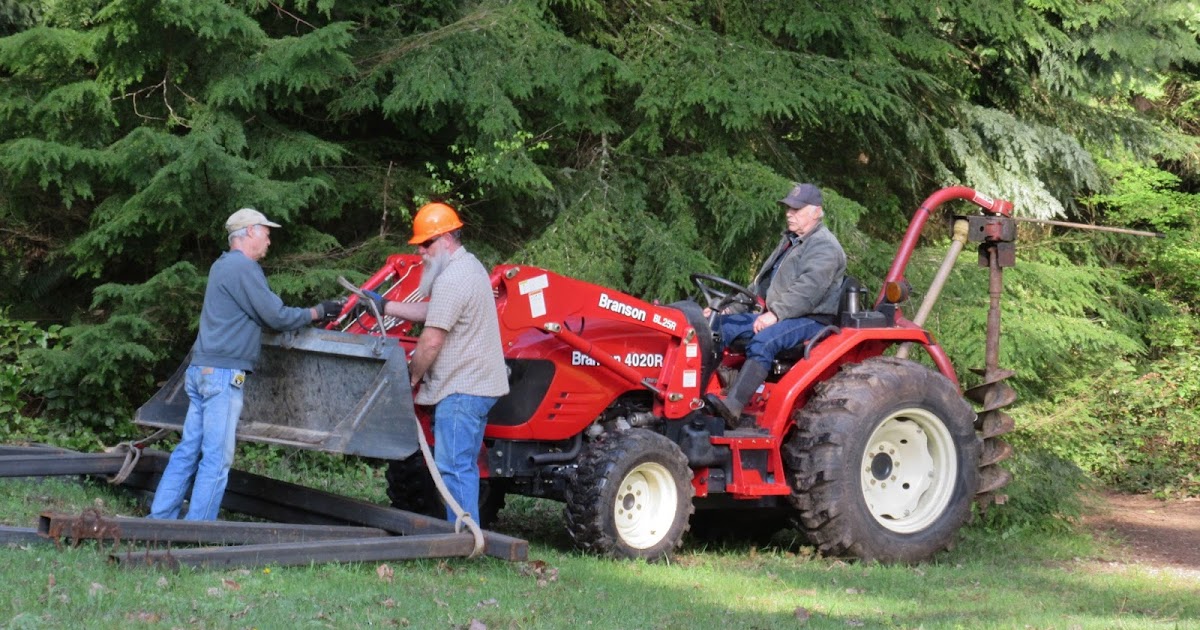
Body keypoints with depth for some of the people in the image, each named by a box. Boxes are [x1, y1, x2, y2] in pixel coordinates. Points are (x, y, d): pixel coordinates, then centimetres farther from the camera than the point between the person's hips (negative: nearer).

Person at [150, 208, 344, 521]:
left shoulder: (223, 266, 20)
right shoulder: (243, 267, -12)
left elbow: (260, 315, 26)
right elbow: (277, 317, -12)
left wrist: (308, 315, 24)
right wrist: (317, 312, 2)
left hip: (203, 369, 10)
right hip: (223, 373, -10)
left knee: (188, 451, 11)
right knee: (217, 458, -7)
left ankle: (160, 519, 12)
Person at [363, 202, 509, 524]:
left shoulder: (451, 281, -19)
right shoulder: (469, 266, 15)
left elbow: (431, 342, -18)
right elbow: (430, 311, 19)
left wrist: (411, 376, -4)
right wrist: (384, 306, 17)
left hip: (461, 390, -11)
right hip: (479, 385, 11)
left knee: (454, 467, -9)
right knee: (463, 467, 14)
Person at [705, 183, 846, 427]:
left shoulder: (825, 247, -8)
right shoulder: (790, 241, 24)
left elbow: (809, 288, -23)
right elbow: (763, 283, 26)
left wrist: (775, 313, -33)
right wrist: (732, 309, 13)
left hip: (811, 319, -10)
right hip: (775, 317, 10)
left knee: (763, 341, -36)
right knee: (721, 325, -5)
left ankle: (732, 409, -47)